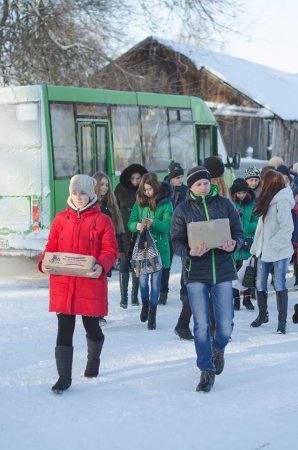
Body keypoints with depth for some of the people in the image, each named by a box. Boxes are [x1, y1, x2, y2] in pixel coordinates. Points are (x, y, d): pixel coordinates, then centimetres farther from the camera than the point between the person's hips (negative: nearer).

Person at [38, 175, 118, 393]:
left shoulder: (102, 220, -1)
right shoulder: (61, 219, 7)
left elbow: (110, 250, -5)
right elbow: (52, 246, 9)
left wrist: (101, 266, -25)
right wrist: (45, 263, -11)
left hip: (91, 283, -2)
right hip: (63, 283, 2)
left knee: (92, 326, 11)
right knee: (64, 328, 0)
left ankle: (93, 362, 39)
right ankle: (64, 377, 4)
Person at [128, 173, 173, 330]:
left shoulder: (166, 203, -5)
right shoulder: (139, 202, 3)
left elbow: (167, 226, -13)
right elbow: (131, 223, -1)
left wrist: (153, 223, -31)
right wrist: (137, 225, -23)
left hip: (159, 247, -2)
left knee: (156, 280, 2)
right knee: (142, 279, 2)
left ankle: (152, 315, 12)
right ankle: (145, 304, 31)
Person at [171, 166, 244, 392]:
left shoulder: (224, 204, 4)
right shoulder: (183, 209, 2)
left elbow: (238, 231, 6)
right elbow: (176, 242, -1)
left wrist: (233, 244, -17)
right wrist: (190, 251, -22)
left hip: (223, 271, 1)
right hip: (196, 274, -1)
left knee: (225, 325, 1)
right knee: (201, 325, -2)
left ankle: (218, 348, 35)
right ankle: (207, 370, 12)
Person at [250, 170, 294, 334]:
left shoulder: (282, 202, -13)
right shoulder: (268, 200, 12)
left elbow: (287, 228, -19)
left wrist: (274, 245, -20)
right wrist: (256, 246, 11)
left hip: (279, 252, -8)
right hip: (264, 251, 8)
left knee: (279, 285, -4)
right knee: (260, 284, 11)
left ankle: (282, 321, 3)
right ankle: (262, 315, 28)